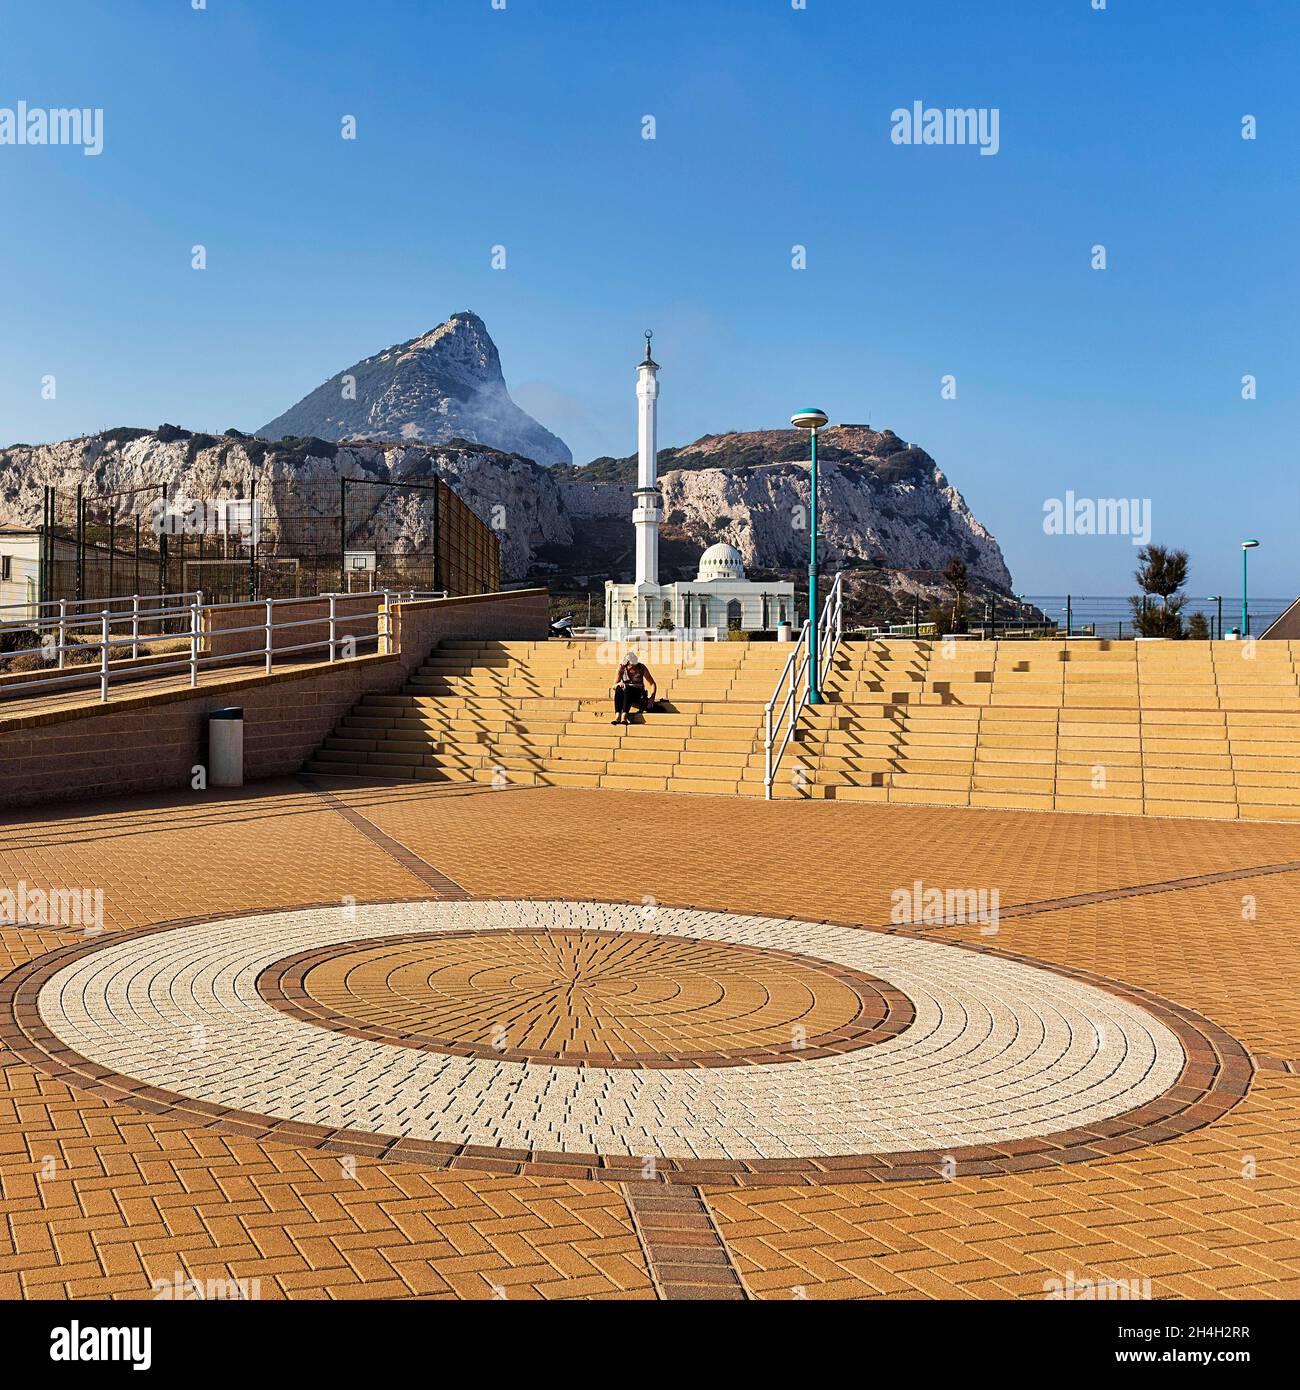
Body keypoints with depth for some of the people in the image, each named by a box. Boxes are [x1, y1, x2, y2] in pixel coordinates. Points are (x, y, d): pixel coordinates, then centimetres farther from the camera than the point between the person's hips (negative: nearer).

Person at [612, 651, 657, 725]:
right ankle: (617, 716, -48)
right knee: (619, 688, -33)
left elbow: (653, 684, -8)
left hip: (638, 694, -1)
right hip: (626, 695, 1)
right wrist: (619, 684, -32)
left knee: (628, 688, -34)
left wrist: (652, 697, -25)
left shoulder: (642, 667, -9)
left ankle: (624, 716, -49)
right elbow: (614, 686, -9)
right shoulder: (621, 668, -6)